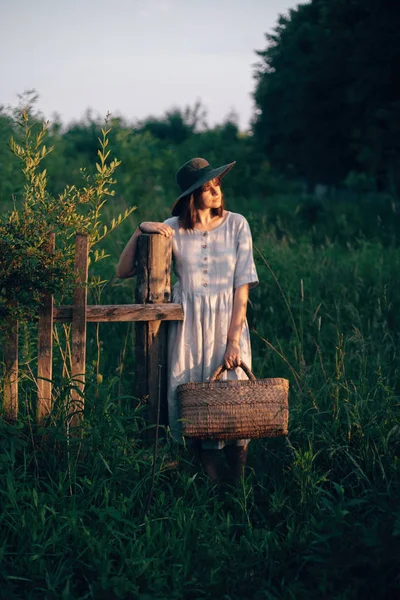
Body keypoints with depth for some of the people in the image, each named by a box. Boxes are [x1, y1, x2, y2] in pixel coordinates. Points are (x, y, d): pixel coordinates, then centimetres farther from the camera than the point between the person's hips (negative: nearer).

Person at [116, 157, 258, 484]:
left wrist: (234, 340, -10)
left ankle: (241, 488, 13)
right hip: (188, 324, 1)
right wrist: (140, 230, -14)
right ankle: (214, 485, 12)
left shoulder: (236, 224, -1)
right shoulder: (173, 229, -1)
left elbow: (242, 285, -4)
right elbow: (124, 271, 0)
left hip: (229, 321, 0)